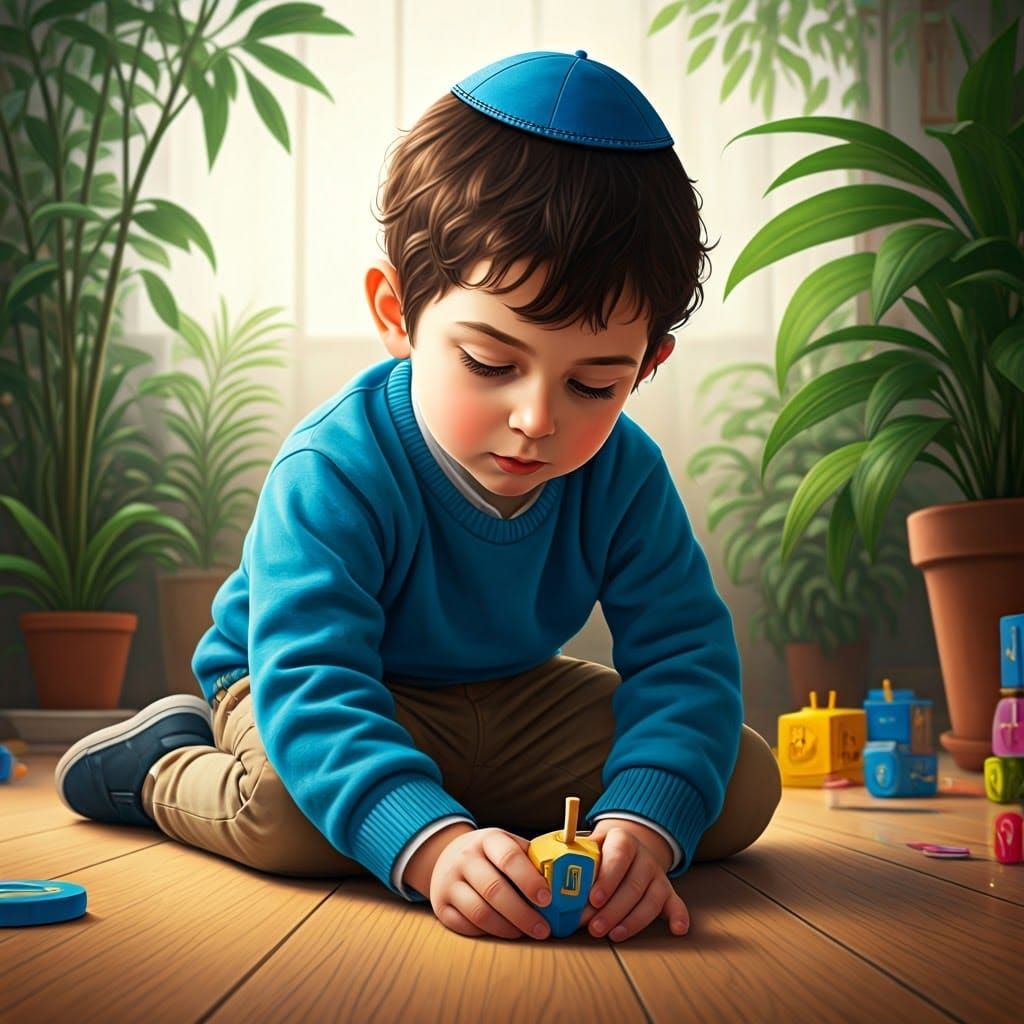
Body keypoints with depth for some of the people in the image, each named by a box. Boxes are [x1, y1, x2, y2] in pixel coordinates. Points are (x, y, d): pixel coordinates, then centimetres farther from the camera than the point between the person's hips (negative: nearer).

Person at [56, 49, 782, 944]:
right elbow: (311, 684, -41)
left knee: (743, 785, -10)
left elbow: (685, 653, -22)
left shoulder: (625, 475, -19)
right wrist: (429, 843, -58)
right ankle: (166, 764, -3)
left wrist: (643, 821, -42)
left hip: (516, 697, 5)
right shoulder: (333, 473, -32)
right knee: (290, 804, -38)